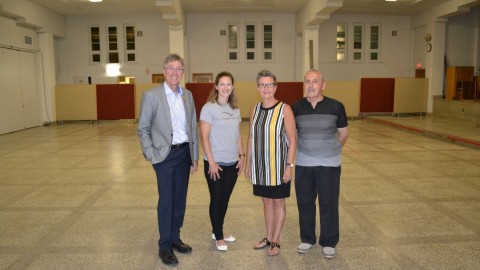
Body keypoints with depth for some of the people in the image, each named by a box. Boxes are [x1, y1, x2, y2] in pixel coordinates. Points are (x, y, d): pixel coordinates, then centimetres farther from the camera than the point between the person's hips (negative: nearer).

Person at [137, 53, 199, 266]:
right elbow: (142, 129, -4)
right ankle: (165, 246, 17)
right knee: (166, 200, 2)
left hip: (184, 153, 5)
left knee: (180, 199, 13)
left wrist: (195, 156, 8)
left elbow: (193, 127, 9)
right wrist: (151, 154, -10)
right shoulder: (151, 95, -8)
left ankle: (175, 238, 30)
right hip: (165, 155, -5)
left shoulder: (188, 95, 7)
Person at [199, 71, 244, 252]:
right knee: (216, 200, 7)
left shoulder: (235, 109, 8)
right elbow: (204, 137, -13)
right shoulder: (209, 108, -10)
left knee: (225, 199, 15)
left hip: (232, 163, 5)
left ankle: (218, 231, 33)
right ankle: (218, 237, 23)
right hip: (215, 163, -5)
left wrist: (241, 155, 7)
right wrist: (211, 162, -16)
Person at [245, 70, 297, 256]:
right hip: (260, 165, 4)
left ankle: (275, 241, 25)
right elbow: (251, 138, 9)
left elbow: (292, 139, -11)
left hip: (278, 165, -4)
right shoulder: (254, 110, 4)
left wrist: (290, 165, -15)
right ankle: (268, 237, 32)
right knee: (266, 201, 16)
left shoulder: (284, 109, -11)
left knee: (278, 201, 10)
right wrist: (248, 163, 9)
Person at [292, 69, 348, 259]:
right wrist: (307, 149, 10)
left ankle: (329, 242, 26)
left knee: (328, 204, 7)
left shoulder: (336, 106, -7)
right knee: (305, 203, 12)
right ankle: (307, 239, 32)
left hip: (329, 164, -1)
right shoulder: (296, 107, -3)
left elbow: (343, 133, 5)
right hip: (303, 164, 2)